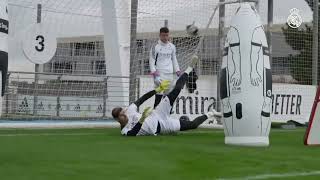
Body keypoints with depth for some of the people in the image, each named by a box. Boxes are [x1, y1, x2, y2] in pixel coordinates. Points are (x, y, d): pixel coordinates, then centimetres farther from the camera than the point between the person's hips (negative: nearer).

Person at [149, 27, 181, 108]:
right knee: (159, 92, -15)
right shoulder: (155, 46, -5)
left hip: (170, 73, 6)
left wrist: (177, 70, 13)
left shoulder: (172, 46, 11)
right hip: (159, 73, -6)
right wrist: (153, 71, -15)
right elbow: (151, 60, -5)